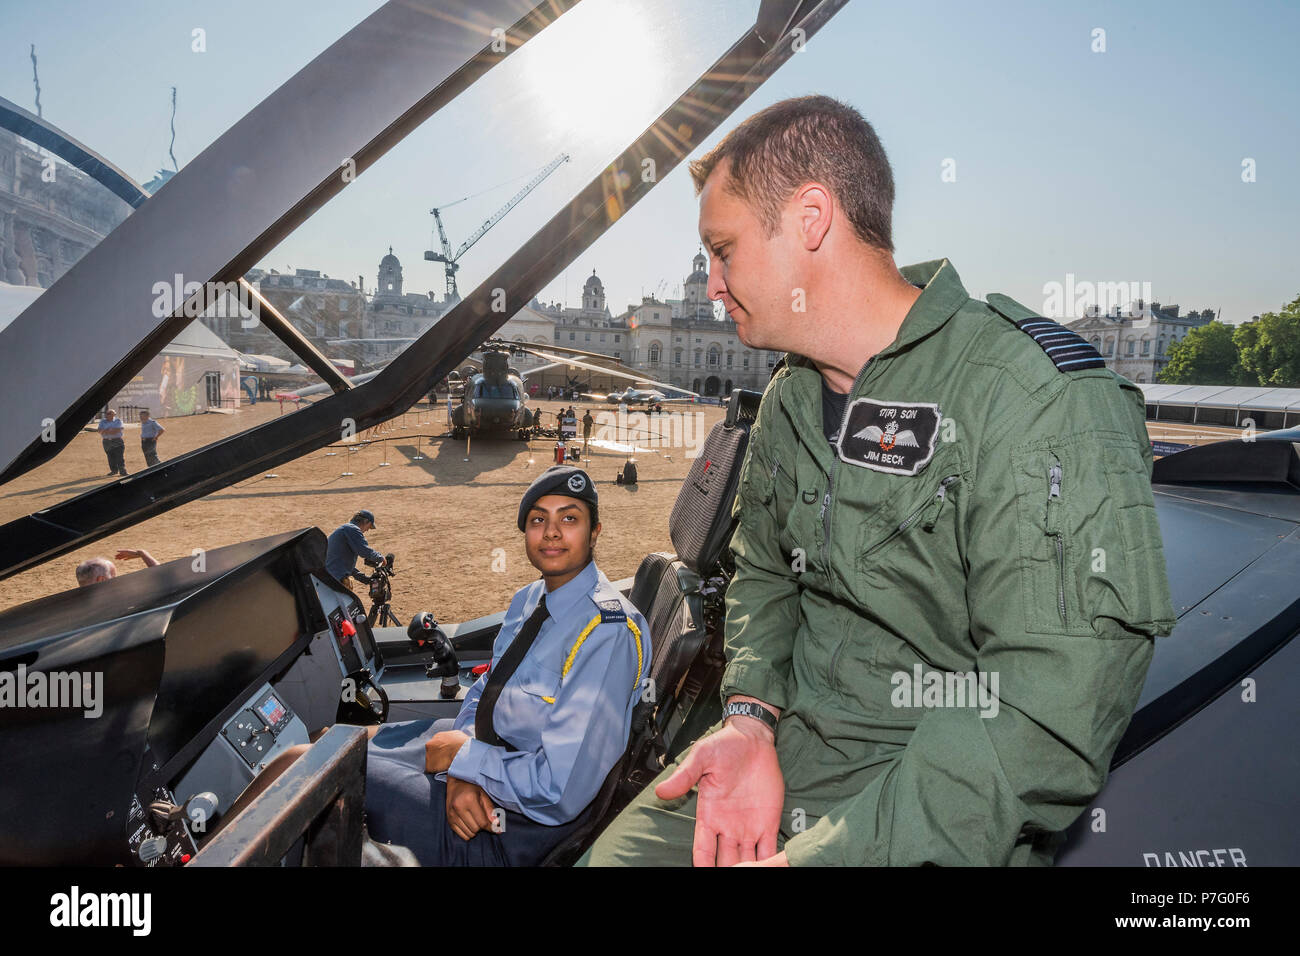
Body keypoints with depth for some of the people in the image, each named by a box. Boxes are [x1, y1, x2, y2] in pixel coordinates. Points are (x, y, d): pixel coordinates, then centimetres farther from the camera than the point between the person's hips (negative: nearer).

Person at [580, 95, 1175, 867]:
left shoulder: (1046, 404, -19)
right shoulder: (790, 400, 7)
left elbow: (1054, 708, -23)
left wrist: (817, 855, -26)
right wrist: (750, 718, -4)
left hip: (941, 825, -6)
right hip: (788, 741, 6)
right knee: (614, 853, -4)